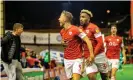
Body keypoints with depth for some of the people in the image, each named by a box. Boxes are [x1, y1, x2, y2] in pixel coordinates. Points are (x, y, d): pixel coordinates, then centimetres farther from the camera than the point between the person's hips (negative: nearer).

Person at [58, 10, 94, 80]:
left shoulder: (75, 29, -18)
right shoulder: (62, 31, 5)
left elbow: (88, 41, -21)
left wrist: (91, 55, -27)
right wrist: (62, 42, 3)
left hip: (77, 59, -7)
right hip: (67, 59, 7)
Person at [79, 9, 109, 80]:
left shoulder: (94, 28, -13)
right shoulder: (80, 29, 4)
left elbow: (100, 43, -17)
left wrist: (93, 55, -21)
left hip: (99, 55, -4)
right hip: (88, 57, 4)